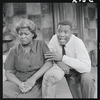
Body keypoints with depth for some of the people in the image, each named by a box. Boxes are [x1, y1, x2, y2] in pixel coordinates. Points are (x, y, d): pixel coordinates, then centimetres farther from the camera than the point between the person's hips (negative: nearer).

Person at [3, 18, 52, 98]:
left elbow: (49, 62, -6)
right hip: (17, 82, 2)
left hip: (36, 84, -2)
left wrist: (34, 78, -16)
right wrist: (20, 83, -15)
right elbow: (9, 72, 4)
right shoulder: (14, 50, 7)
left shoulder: (41, 44, 5)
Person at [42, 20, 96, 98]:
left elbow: (87, 67, -36)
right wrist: (57, 61, -32)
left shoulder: (77, 42, -29)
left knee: (87, 80, -30)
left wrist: (62, 58, -42)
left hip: (79, 70, -2)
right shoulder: (54, 38, -18)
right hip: (64, 68, 3)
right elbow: (47, 54, -9)